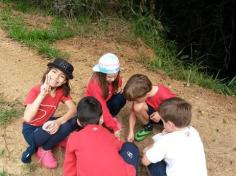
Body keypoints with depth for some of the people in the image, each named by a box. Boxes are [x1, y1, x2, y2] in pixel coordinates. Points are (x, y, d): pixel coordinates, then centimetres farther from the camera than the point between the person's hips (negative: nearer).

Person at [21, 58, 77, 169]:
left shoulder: (62, 91, -9)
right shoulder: (35, 90, -23)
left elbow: (73, 109, -17)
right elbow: (27, 118, -33)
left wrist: (58, 121, -35)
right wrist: (42, 94, -36)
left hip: (47, 124, 6)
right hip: (32, 129, -6)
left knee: (74, 121, -20)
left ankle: (44, 149, -6)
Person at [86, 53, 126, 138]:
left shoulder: (115, 78, -19)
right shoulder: (95, 84, -37)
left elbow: (118, 86, 8)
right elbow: (103, 109, -39)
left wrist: (118, 89, -18)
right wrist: (114, 127, -39)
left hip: (106, 101, 4)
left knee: (121, 98, -26)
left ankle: (111, 117, -4)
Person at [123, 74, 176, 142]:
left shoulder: (164, 95, -35)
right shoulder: (141, 96, -20)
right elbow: (133, 113, -8)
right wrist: (131, 132, -14)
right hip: (152, 115, 4)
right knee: (137, 107, -28)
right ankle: (148, 127, 0)